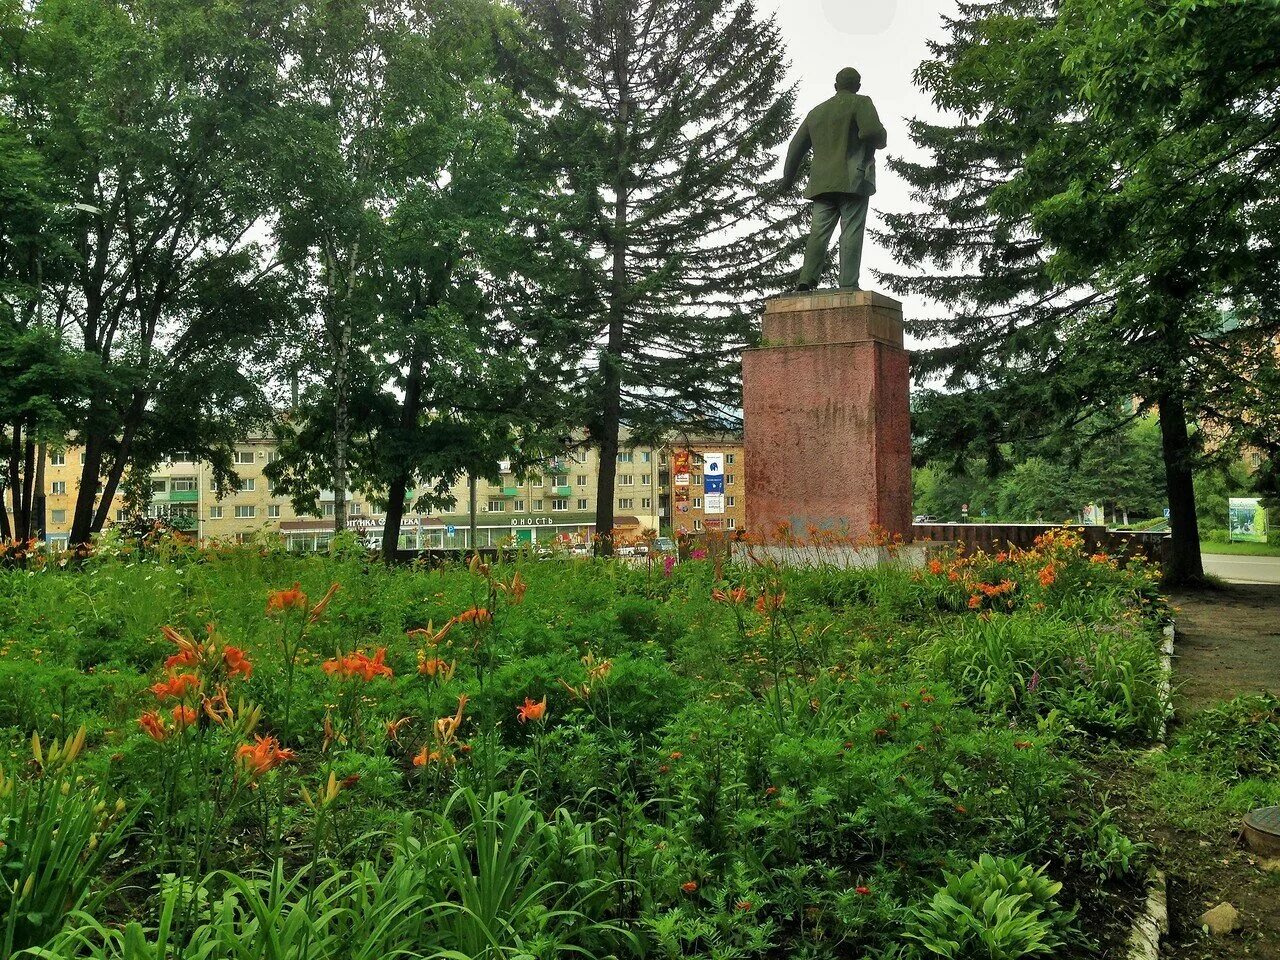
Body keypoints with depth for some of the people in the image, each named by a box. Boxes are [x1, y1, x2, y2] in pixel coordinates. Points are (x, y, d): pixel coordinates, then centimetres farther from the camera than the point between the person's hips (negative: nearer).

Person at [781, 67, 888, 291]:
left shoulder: (816, 111, 22)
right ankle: (848, 284, -17)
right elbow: (873, 132, -14)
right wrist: (880, 141, 9)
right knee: (851, 231, -9)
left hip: (822, 180, 5)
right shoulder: (861, 103, 4)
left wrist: (788, 178, 31)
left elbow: (797, 147, 22)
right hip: (853, 179, -5)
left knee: (819, 232, 0)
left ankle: (806, 280, -13)